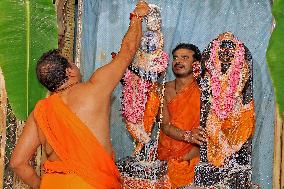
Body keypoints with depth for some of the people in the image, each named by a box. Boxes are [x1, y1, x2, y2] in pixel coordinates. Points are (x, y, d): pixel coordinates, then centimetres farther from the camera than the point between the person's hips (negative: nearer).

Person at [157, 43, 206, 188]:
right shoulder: (166, 89, 4)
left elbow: (205, 132, -9)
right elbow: (165, 125, -4)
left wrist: (187, 159, -18)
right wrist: (188, 135, -23)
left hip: (192, 156, -3)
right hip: (166, 152, 3)